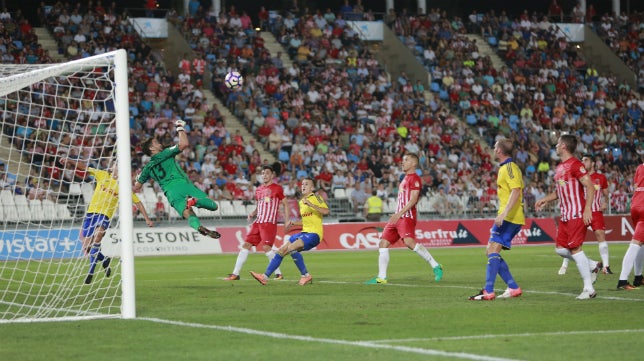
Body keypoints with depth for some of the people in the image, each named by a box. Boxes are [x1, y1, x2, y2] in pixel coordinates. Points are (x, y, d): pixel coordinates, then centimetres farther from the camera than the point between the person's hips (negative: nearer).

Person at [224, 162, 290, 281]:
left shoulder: (277, 188, -2)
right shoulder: (259, 189, 17)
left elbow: (285, 204, 1)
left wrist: (287, 220, -8)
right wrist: (253, 213, 6)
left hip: (270, 223, -7)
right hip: (258, 222, 7)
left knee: (266, 247, -17)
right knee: (246, 245, 1)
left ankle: (278, 274, -5)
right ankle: (235, 274, 2)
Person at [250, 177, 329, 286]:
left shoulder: (315, 197, -5)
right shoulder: (301, 202, 19)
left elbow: (326, 212, -21)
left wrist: (311, 205, -27)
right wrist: (294, 223, 15)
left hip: (314, 234, -8)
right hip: (305, 232, 8)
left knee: (291, 247, -29)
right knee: (282, 250, 0)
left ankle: (305, 276, -18)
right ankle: (265, 276, 4)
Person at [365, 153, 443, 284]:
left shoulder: (415, 178, -6)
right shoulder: (405, 178, 24)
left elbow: (413, 199, -17)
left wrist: (400, 213, -24)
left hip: (407, 216, -10)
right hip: (397, 217, 10)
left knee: (409, 242, -29)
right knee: (383, 244, 4)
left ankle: (436, 267, -23)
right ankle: (381, 277, 6)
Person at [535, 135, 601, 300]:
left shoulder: (575, 164, -12)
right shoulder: (560, 167, 17)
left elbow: (590, 187, -17)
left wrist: (587, 209, -24)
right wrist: (545, 199, 17)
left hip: (577, 215, -9)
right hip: (565, 216, 9)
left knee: (575, 248, -11)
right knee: (560, 249, 5)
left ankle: (589, 289, -7)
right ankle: (592, 265, 19)